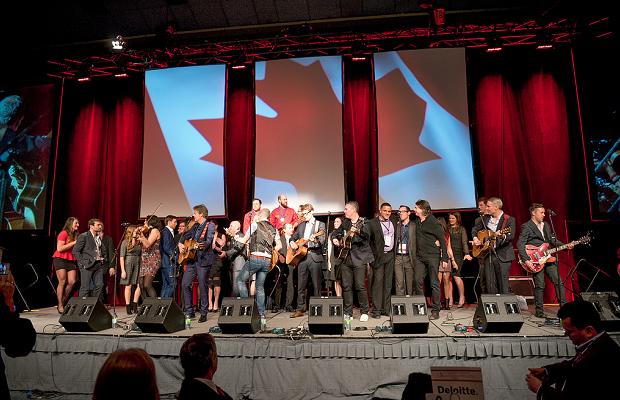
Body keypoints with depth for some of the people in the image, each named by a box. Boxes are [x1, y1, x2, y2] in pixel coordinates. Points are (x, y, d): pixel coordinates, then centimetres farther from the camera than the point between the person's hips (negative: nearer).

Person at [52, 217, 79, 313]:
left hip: (71, 261, 6)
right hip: (60, 259, -6)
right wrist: (73, 243, -14)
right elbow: (59, 248, -15)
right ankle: (60, 305, 2)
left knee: (72, 282, -3)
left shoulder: (75, 235, 14)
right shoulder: (64, 233, -6)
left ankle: (63, 302, 13)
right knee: (62, 282, -6)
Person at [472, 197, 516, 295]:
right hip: (487, 254, 5)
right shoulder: (485, 219, 11)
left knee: (503, 285, -3)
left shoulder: (509, 219, -5)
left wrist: (502, 236, -36)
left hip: (503, 255, -5)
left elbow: (511, 236, -16)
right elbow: (475, 229, 23)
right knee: (490, 284, 7)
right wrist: (475, 238, 4)